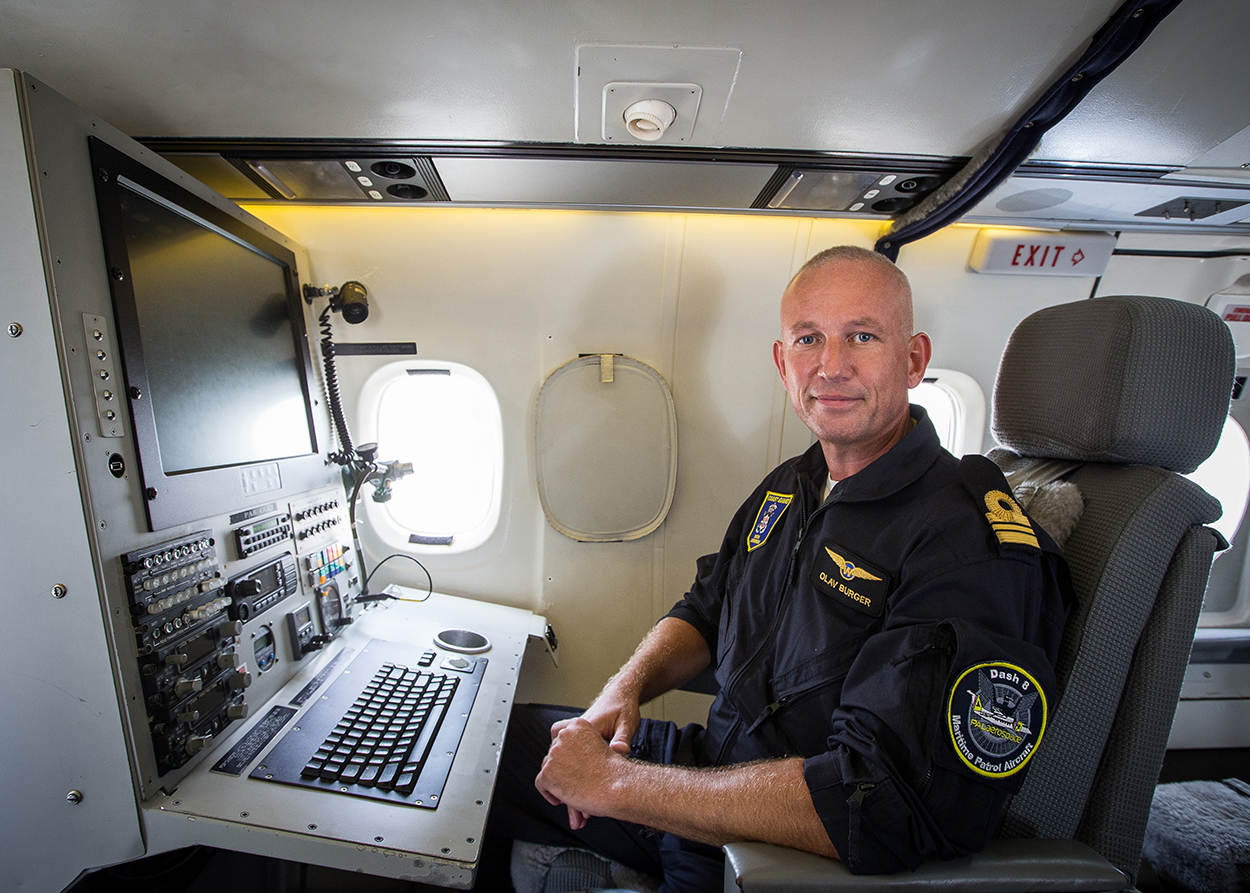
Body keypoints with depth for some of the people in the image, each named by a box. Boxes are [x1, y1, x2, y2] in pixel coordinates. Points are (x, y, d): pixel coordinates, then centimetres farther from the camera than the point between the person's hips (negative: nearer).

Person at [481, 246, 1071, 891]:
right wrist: (624, 689, -8)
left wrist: (612, 784, -27)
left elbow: (886, 808, -32)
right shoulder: (789, 487, 1)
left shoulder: (976, 550, -25)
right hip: (711, 767, 7)